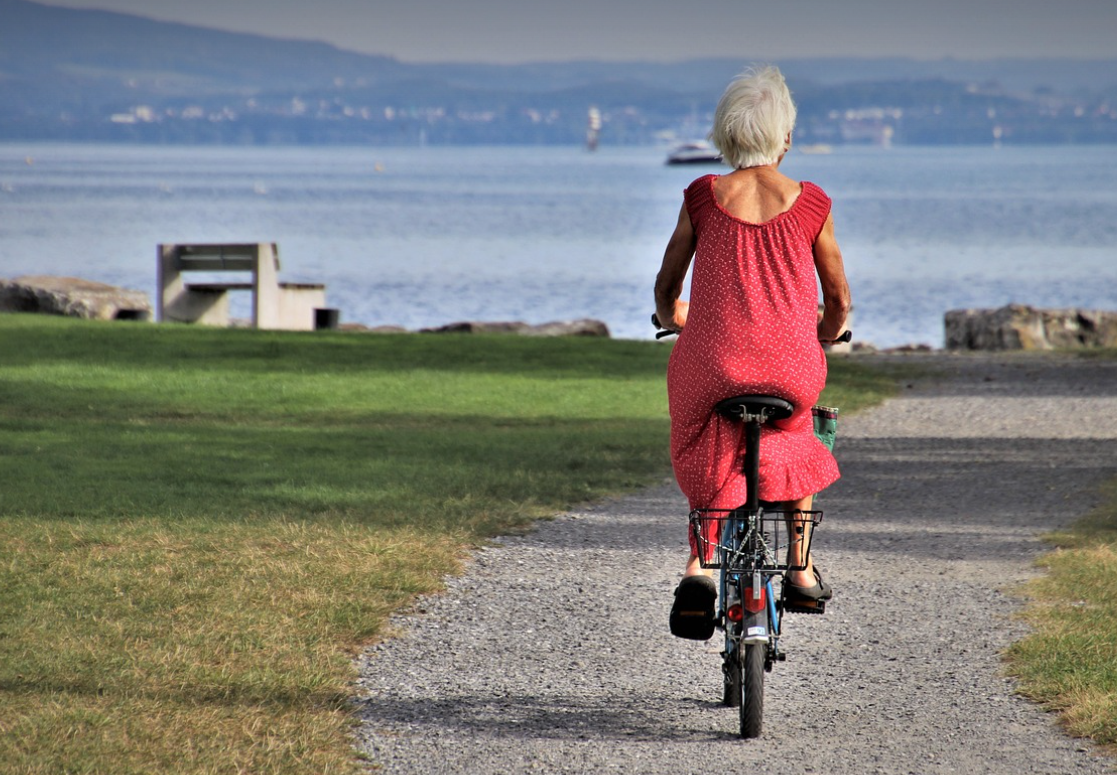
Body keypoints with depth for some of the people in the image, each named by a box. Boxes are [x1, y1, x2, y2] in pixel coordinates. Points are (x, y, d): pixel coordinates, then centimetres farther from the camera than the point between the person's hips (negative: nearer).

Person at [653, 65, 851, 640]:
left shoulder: (703, 198, 2)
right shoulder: (810, 205, 1)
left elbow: (666, 289, 12)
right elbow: (839, 300, 11)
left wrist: (672, 320, 36)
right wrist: (825, 337, 33)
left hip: (712, 365, 0)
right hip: (792, 368, 0)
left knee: (707, 456, 26)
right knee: (794, 439, 33)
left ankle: (698, 566, 3)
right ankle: (803, 570, 29)